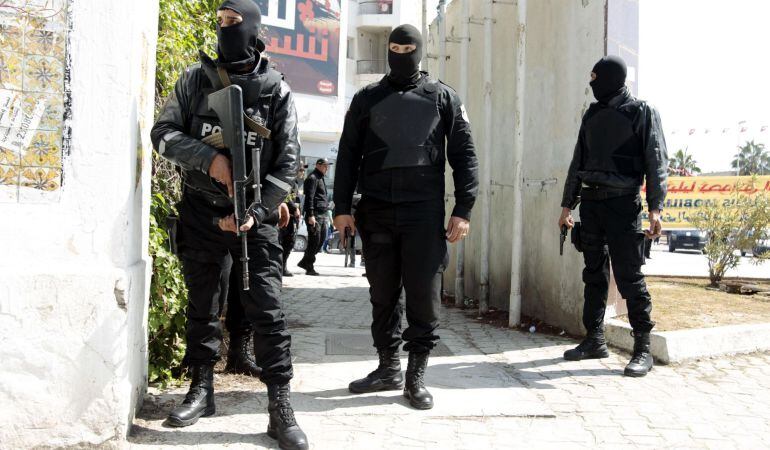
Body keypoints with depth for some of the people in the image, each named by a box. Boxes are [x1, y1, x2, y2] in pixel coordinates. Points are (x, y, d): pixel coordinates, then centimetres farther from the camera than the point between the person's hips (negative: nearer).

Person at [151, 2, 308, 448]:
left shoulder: (277, 91, -2)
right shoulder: (196, 79, 3)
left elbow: (287, 164, -4)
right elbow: (164, 133, 0)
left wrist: (253, 212, -15)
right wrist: (210, 158, -17)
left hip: (255, 213, -2)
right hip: (201, 210, 2)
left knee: (267, 309, -6)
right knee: (202, 303, 11)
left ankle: (281, 407, -2)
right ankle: (202, 389, 25)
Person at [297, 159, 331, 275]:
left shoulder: (321, 178, 22)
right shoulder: (312, 178, -8)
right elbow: (309, 197, -16)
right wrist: (310, 215, -23)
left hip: (322, 215, 10)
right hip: (315, 214, -10)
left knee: (321, 240, 10)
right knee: (314, 241, -6)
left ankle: (304, 262, 20)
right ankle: (309, 267, 1)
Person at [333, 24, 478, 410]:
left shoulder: (442, 97, 8)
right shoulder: (367, 99, 12)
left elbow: (463, 154, 4)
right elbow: (348, 155, 11)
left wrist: (463, 209, -5)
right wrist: (342, 208, 2)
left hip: (424, 213, -2)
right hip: (375, 213, 2)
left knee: (424, 297, -1)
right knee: (383, 296, 9)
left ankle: (416, 375, 10)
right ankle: (388, 368, 21)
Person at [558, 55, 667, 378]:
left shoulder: (642, 112, -1)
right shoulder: (593, 115, 15)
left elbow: (656, 162, -7)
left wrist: (655, 209, -17)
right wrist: (567, 205, 15)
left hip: (622, 204, -6)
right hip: (590, 203, 6)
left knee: (629, 276, -6)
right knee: (594, 274, 9)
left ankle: (643, 348, 0)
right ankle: (595, 340, 17)